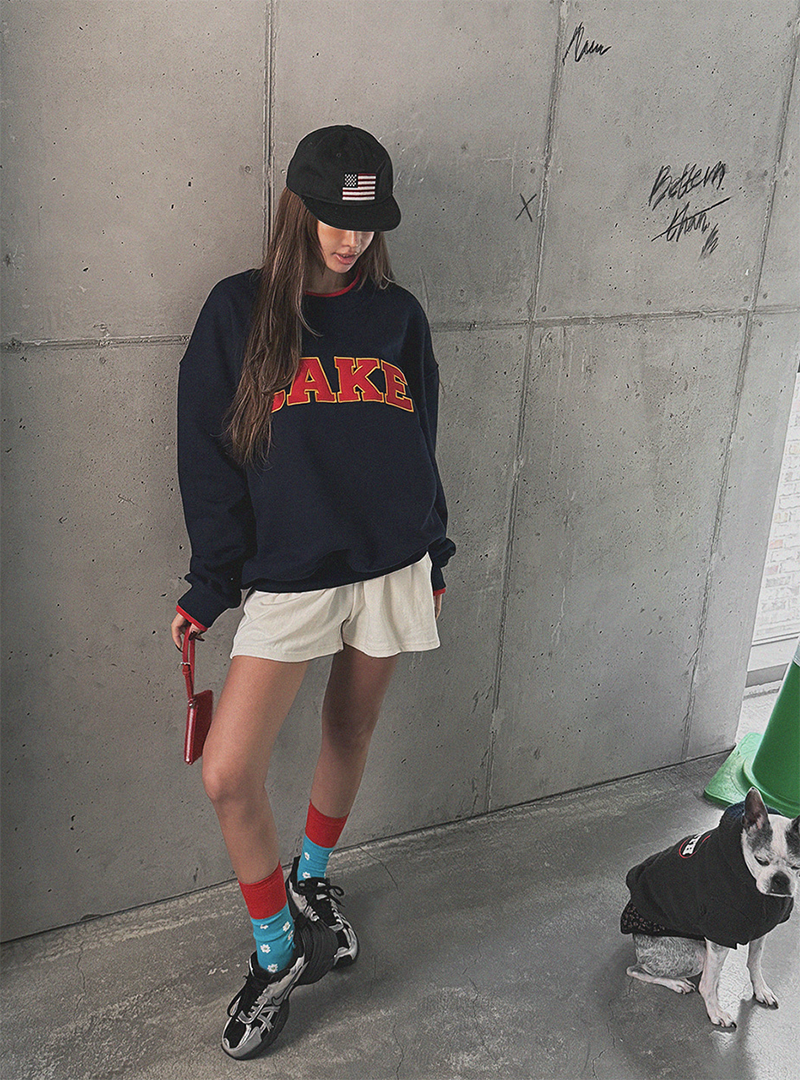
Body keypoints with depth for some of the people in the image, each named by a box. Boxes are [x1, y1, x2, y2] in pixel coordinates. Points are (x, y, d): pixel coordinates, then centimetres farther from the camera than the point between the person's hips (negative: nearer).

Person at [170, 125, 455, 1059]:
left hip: (389, 567, 3)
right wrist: (209, 587, -1)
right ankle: (277, 952, 13)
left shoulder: (398, 315, 7)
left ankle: (311, 877, 45)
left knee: (350, 733, 16)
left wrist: (433, 555, 15)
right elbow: (208, 458, 0)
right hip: (286, 576, -2)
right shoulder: (238, 311, -1)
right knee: (228, 774, -11)